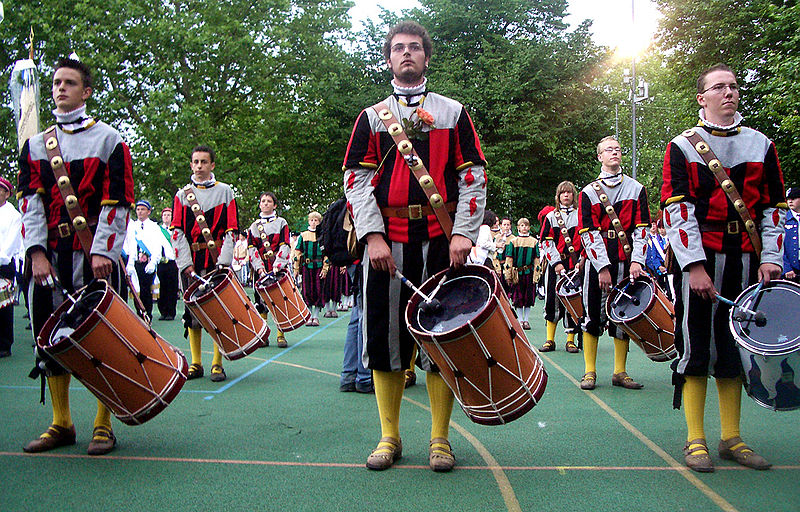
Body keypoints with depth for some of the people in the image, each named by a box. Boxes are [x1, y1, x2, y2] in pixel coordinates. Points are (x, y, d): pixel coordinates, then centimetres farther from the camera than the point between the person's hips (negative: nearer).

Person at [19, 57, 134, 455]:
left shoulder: (109, 140, 3)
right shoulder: (35, 145, 14)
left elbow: (117, 202, -4)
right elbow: (29, 201, 5)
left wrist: (102, 251, -15)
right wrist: (37, 253, -8)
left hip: (95, 255, -4)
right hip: (50, 256, 4)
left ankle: (103, 425, 9)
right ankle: (61, 424, 20)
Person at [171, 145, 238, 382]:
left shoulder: (224, 191, 7)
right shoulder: (182, 194, 12)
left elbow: (231, 231, 1)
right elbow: (177, 232, 4)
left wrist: (223, 262, -11)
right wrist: (186, 263, -7)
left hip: (216, 262, -2)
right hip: (190, 263, 2)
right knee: (192, 312, 4)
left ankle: (217, 363, 4)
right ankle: (196, 363, 13)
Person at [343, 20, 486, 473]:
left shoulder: (453, 112, 11)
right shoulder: (372, 117, 12)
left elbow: (473, 177, 4)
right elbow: (357, 179, 4)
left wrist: (464, 233, -8)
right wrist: (374, 236, -9)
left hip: (441, 238, -1)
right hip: (387, 240, 1)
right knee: (387, 334, 3)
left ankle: (440, 438, 14)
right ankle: (390, 437, 16)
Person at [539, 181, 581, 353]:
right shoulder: (551, 216, 10)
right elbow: (546, 242, 2)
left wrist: (581, 262, -7)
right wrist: (556, 263, -9)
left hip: (575, 266, 0)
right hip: (555, 265, 0)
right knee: (552, 301, 0)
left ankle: (570, 340, 7)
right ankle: (550, 340, 10)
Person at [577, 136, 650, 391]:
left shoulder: (636, 189, 8)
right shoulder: (588, 192, 3)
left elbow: (641, 228, 2)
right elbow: (588, 233, -5)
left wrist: (636, 261, -12)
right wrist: (603, 267, -13)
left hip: (627, 261, 2)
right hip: (598, 260, -1)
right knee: (593, 315, 0)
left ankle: (620, 372, 15)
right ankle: (590, 372, 9)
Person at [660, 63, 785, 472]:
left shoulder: (761, 145, 12)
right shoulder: (682, 147, 1)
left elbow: (773, 208, 11)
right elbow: (677, 210, -8)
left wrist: (770, 258, -1)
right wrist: (694, 266, -16)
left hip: (746, 262, 4)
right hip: (698, 260, -4)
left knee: (735, 347, 9)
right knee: (696, 347, -2)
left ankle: (731, 438, 19)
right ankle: (695, 441, 8)